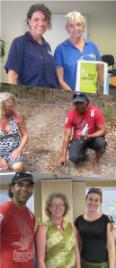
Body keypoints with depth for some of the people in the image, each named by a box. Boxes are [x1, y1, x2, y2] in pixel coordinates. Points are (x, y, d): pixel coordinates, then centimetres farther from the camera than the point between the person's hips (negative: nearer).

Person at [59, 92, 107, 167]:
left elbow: (103, 130, -17)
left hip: (93, 137, 0)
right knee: (74, 158, -27)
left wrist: (89, 136, -34)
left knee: (101, 143, -35)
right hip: (78, 139, 1)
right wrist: (63, 156, -17)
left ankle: (96, 161, -3)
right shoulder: (71, 114, -18)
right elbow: (67, 136, -14)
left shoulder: (95, 111, -22)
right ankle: (83, 152, 12)